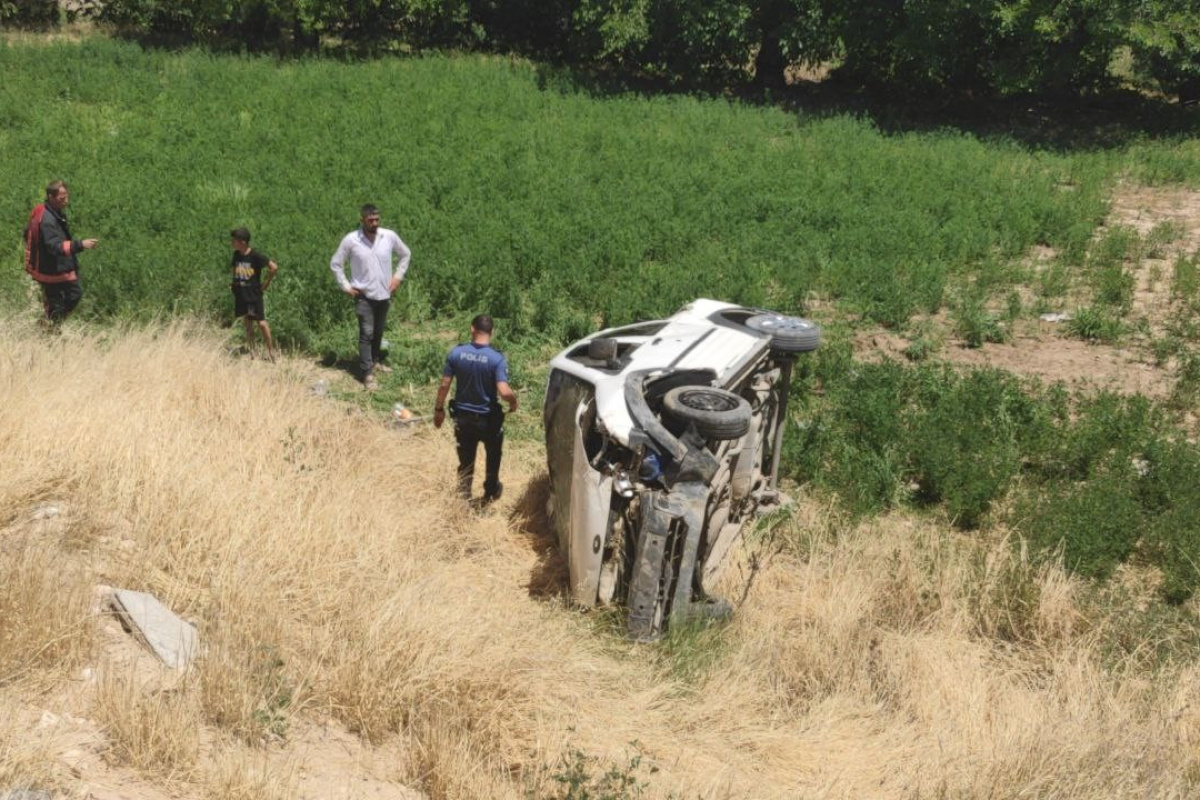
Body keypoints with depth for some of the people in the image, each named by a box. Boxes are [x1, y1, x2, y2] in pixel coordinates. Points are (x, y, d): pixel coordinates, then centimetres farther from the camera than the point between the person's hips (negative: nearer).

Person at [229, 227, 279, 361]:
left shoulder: (255, 256, -14)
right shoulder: (236, 254, 4)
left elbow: (274, 267, -14)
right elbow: (232, 267, 24)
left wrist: (267, 282, -8)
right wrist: (233, 282, 12)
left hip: (254, 294, -6)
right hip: (240, 294, 6)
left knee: (261, 322, -7)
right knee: (247, 323, 10)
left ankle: (271, 350, 3)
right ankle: (251, 351, 15)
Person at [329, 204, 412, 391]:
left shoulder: (390, 236, -7)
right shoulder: (351, 240, -13)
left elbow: (406, 254, 11)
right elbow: (335, 263, -2)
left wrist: (398, 276, 4)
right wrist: (345, 286, -6)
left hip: (384, 294, 3)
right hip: (363, 295, -3)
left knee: (379, 331, 19)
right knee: (366, 333, -7)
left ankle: (376, 360, 39)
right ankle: (367, 374, -5)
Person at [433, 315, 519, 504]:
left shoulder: (456, 353, -12)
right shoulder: (497, 358, -20)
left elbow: (444, 385, -7)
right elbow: (504, 392, -27)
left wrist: (438, 409, 8)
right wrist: (514, 401, -5)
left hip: (463, 417, 2)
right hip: (488, 419, -2)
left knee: (465, 462, 17)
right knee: (493, 457, 26)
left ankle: (464, 497, 25)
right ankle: (490, 492, 43)